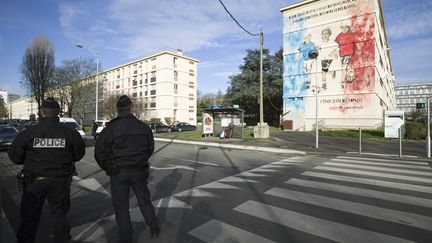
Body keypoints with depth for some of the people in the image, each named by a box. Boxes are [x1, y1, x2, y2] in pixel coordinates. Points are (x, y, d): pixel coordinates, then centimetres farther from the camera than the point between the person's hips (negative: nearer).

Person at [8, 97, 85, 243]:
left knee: (30, 216, 17)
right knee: (59, 214, 17)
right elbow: (79, 154, -2)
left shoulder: (28, 133, -12)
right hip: (60, 181, 1)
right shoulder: (70, 133, -12)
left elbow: (14, 156, -2)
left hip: (34, 181, 0)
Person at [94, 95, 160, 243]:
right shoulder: (143, 127, -2)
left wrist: (107, 168, 10)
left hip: (118, 172, -2)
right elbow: (150, 148, 8)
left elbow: (99, 153, -7)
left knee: (121, 206, 13)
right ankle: (155, 228, 28)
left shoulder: (110, 129, -11)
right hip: (139, 171, 2)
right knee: (144, 200, 19)